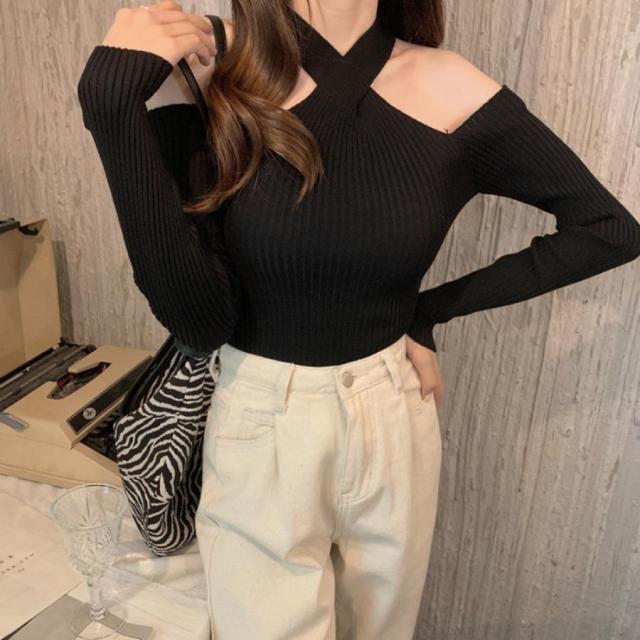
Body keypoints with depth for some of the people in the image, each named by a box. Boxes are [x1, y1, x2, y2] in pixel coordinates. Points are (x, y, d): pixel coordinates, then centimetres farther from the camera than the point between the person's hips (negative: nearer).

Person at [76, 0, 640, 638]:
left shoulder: (449, 92, -10)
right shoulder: (204, 69, -13)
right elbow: (200, 322, -19)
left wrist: (431, 310, -3)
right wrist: (112, 103, -26)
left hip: (393, 423, 2)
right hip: (260, 431, -1)